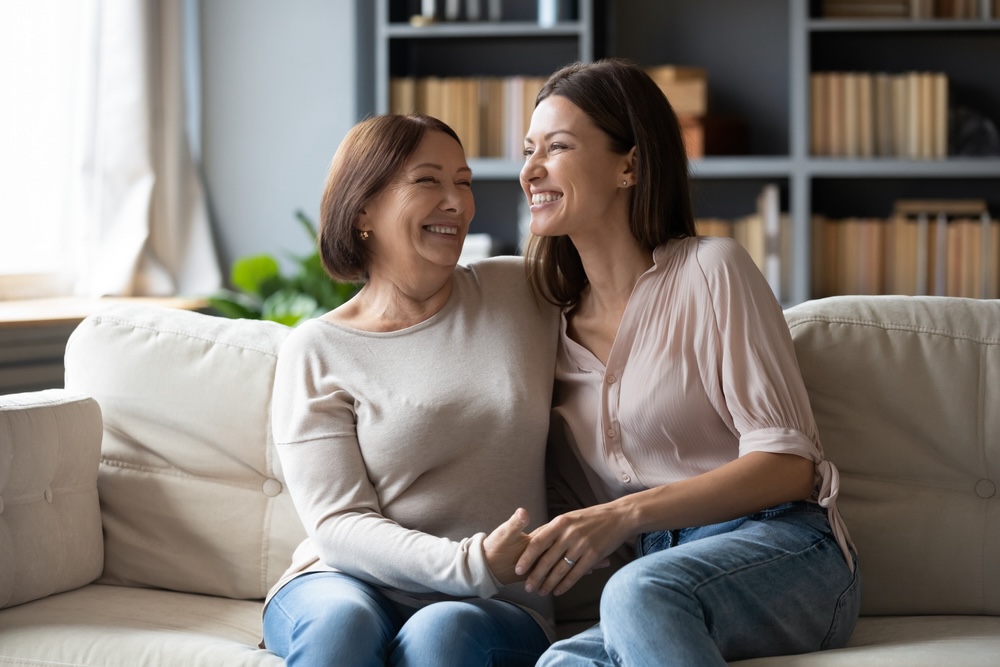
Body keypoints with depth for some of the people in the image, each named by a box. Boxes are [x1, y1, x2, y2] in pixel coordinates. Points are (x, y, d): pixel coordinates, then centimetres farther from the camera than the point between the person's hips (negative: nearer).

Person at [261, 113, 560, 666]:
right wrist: (471, 563, -21)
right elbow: (338, 523, -6)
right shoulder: (316, 351, 2)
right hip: (349, 583, -1)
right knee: (342, 620, -35)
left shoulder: (524, 293, 9)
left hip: (496, 608, 1)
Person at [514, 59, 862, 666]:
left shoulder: (710, 270, 0)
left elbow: (787, 465, -8)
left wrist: (624, 515, -18)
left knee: (641, 591, -38)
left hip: (783, 550, -3)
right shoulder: (559, 325, 18)